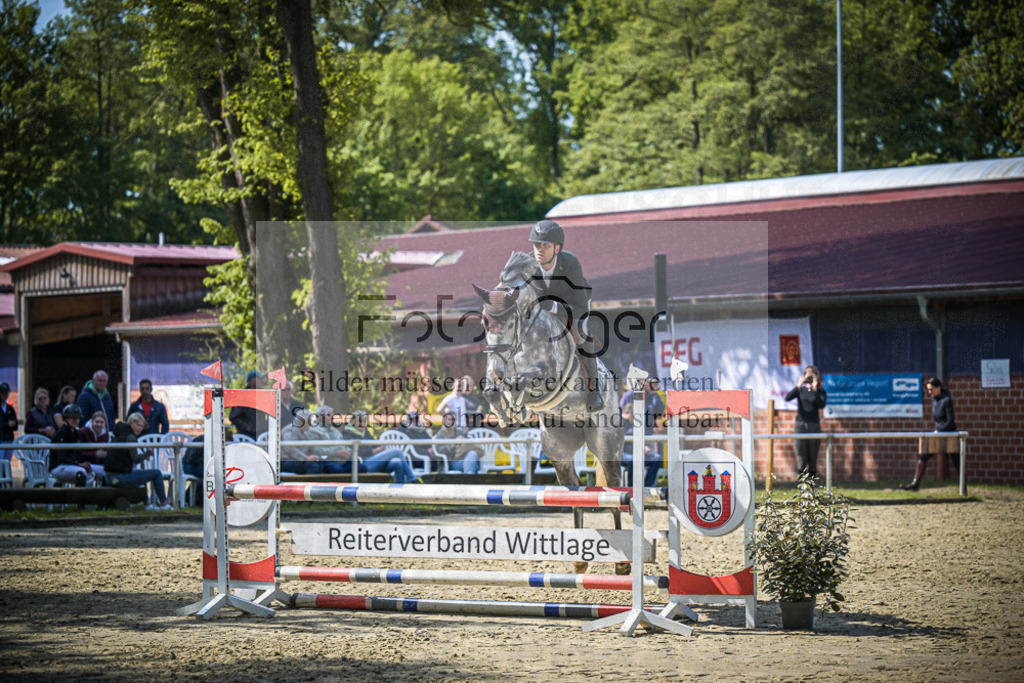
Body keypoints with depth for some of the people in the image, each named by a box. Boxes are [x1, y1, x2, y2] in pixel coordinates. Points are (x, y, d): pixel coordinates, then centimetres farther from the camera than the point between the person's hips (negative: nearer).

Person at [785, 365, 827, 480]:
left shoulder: (820, 391, 6)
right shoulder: (800, 389, 8)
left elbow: (821, 405, -12)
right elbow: (787, 398, -7)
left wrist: (815, 390, -18)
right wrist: (798, 386, -18)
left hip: (814, 426, 0)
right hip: (800, 424, 0)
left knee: (813, 457, 1)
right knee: (801, 457, -6)